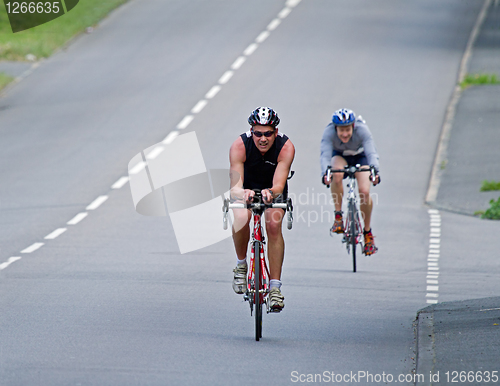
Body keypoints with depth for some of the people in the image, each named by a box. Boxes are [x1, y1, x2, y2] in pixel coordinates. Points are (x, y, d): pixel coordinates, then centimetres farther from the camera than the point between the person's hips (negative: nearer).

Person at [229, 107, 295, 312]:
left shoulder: (286, 147, -31)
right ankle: (241, 264, -2)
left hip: (273, 189, 0)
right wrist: (242, 193, -61)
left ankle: (275, 287, -17)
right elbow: (235, 187, -38)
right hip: (246, 187, 0)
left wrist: (271, 192, -62)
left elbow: (279, 184, -39)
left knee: (274, 225, -24)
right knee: (241, 219, -29)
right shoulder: (239, 146, -32)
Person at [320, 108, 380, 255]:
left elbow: (371, 153, -44)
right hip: (339, 156, 1)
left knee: (364, 192, -20)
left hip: (360, 157, 0)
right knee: (336, 174, -35)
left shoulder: (362, 130, -35)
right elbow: (325, 155, -44)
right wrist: (325, 172, -64)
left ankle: (368, 232, 1)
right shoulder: (329, 132, -33)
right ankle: (338, 216, -20)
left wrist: (375, 171, -63)